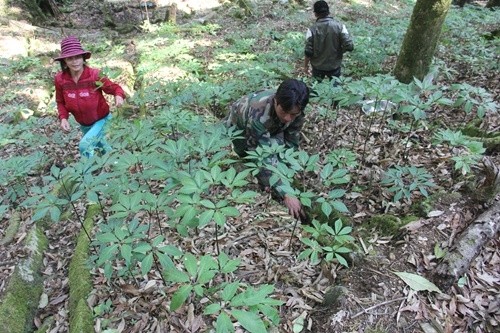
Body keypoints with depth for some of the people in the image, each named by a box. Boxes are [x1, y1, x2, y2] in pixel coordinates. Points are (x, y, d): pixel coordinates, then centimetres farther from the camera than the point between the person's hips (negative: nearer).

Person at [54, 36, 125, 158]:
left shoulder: (95, 75, -24)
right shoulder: (60, 79, -14)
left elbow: (114, 88, -13)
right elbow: (61, 102, 1)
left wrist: (119, 96, -36)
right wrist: (63, 118, -16)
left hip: (101, 120, -5)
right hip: (83, 124, 5)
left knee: (85, 146, -22)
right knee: (100, 146, 26)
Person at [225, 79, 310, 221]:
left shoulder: (296, 110, -29)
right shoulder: (259, 115, -46)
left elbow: (291, 143, -19)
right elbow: (264, 158, -46)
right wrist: (285, 194, -51)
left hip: (269, 129, 5)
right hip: (238, 127, -4)